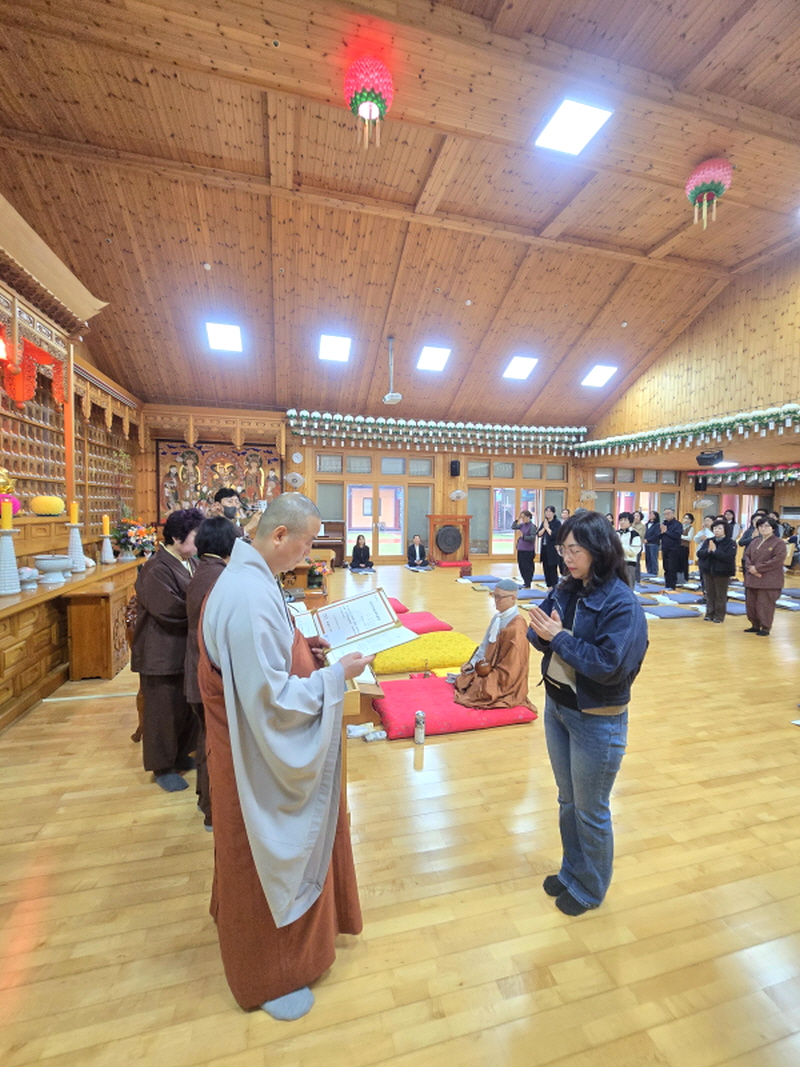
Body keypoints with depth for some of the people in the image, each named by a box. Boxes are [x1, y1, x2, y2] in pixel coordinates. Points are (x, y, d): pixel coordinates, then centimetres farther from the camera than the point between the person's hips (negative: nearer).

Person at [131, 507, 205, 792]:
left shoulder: (189, 563, 6)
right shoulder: (157, 570, -20)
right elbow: (170, 610, -25)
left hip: (187, 650, 8)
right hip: (163, 653, -8)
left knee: (188, 706, 19)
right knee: (164, 710, 8)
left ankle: (180, 755, 39)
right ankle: (162, 767, 27)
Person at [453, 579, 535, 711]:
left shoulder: (516, 629, -25)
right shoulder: (499, 617, 3)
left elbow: (509, 671, -21)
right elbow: (486, 645, 12)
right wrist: (472, 663, 2)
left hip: (504, 686, -8)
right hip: (490, 670, 8)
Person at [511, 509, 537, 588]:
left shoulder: (532, 526, -12)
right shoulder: (522, 525, 9)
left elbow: (532, 538, -19)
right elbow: (513, 527, 13)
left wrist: (523, 536, -30)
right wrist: (516, 519, 2)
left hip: (528, 551, -7)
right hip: (520, 549, 7)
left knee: (527, 567, 0)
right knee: (521, 566, 12)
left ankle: (528, 584, 10)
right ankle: (525, 582, 25)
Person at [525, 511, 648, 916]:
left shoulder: (622, 603, -22)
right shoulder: (566, 589, -2)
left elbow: (610, 664, -27)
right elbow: (538, 635, 0)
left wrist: (560, 637, -25)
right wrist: (543, 632, -21)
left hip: (597, 720, -6)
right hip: (556, 706, 6)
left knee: (590, 811, 16)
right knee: (567, 800, 25)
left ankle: (590, 888, 41)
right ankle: (572, 870, 48)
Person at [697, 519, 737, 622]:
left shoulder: (730, 543, -7)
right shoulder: (708, 541, 7)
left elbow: (729, 557, -20)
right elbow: (699, 553, 1)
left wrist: (715, 550, -21)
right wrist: (708, 550, -18)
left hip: (722, 573, -4)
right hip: (708, 571, 4)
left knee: (720, 595, 5)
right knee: (709, 594, 10)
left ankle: (719, 616, 14)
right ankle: (709, 614, 19)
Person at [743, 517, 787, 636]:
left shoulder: (779, 543, -6)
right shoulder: (755, 542, 13)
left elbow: (778, 560, -15)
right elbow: (747, 555, 10)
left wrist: (758, 568, -16)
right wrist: (750, 567, -10)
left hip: (769, 580, -6)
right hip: (752, 579, 6)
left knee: (765, 605, -3)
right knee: (750, 603, 11)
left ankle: (765, 628, 9)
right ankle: (755, 625, 24)